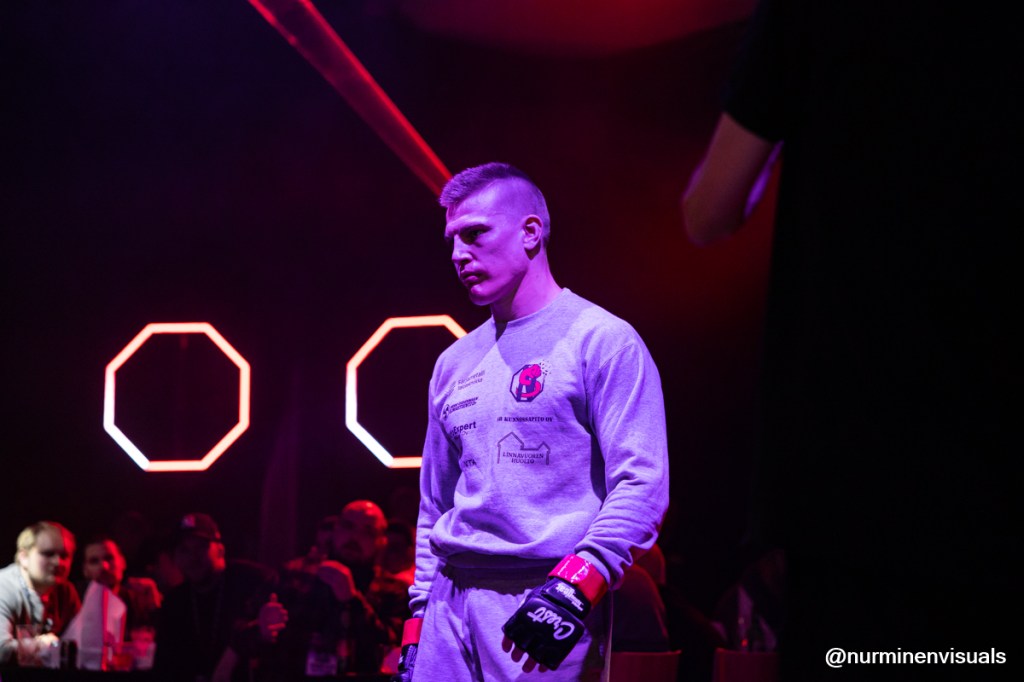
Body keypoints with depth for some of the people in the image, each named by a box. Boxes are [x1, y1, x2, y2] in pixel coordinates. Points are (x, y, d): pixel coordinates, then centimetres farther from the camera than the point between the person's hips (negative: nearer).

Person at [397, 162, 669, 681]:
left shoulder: (600, 341, -3)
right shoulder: (455, 364, 19)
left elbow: (642, 483, -12)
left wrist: (574, 588, -22)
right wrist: (417, 626, 17)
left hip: (549, 597, -6)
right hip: (453, 599, 6)